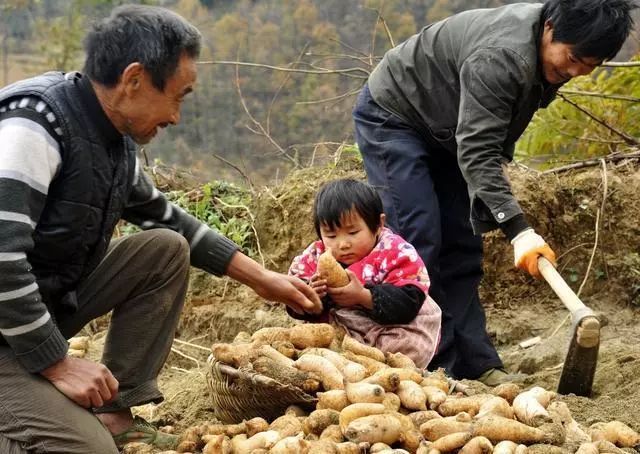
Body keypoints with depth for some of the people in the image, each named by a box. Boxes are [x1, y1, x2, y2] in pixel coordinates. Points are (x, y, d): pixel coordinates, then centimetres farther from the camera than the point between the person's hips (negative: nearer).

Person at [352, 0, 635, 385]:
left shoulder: (550, 54, -8)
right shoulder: (500, 56, -37)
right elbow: (477, 151, -41)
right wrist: (518, 230, -47)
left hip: (444, 131, 9)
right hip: (392, 117, -9)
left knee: (463, 245, 3)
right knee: (420, 241, -16)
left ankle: (477, 364, 4)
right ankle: (435, 367, -11)